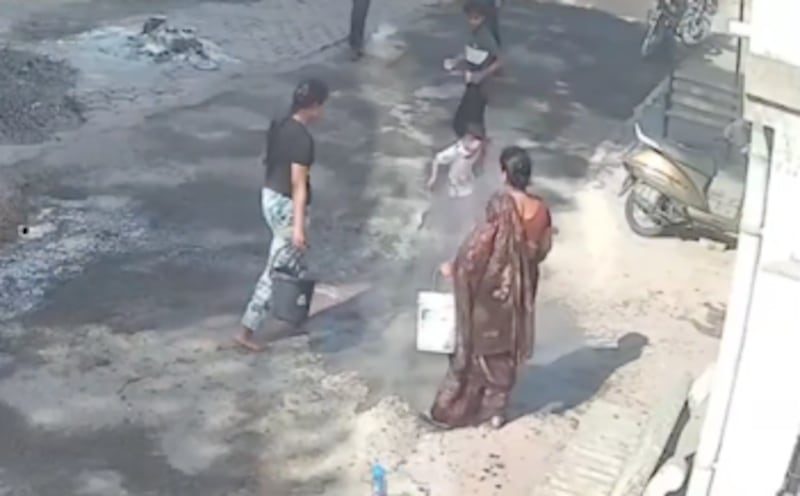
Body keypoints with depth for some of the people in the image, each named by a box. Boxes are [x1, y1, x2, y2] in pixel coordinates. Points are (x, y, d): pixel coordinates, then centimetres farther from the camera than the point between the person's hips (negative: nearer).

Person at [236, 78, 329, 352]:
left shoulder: (279, 126, 4)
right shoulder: (303, 138, -23)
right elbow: (298, 184, -24)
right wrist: (299, 225, -22)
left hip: (269, 197, 9)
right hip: (286, 205, -9)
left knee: (295, 262, 25)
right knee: (276, 271, 0)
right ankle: (247, 331, 4)